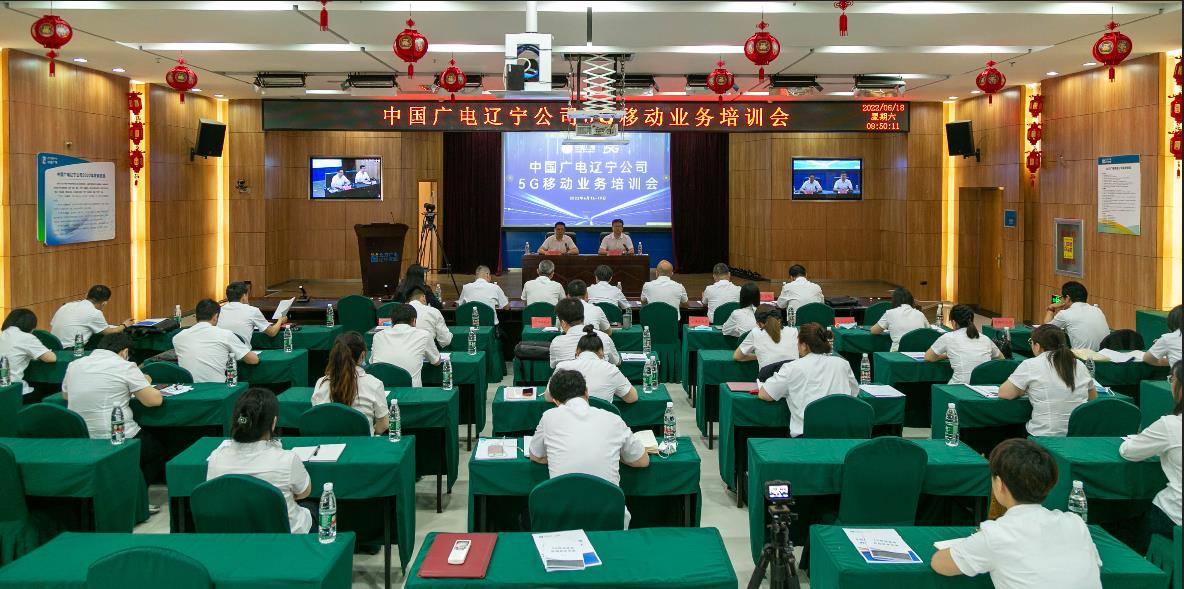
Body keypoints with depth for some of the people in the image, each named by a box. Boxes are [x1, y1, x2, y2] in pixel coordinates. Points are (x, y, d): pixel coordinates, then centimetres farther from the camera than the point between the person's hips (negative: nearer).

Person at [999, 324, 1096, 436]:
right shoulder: (1079, 365, 7)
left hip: (1044, 437, -5)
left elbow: (1003, 394, -2)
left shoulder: (1030, 365, -6)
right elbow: (1093, 397, 20)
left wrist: (1025, 389, 15)